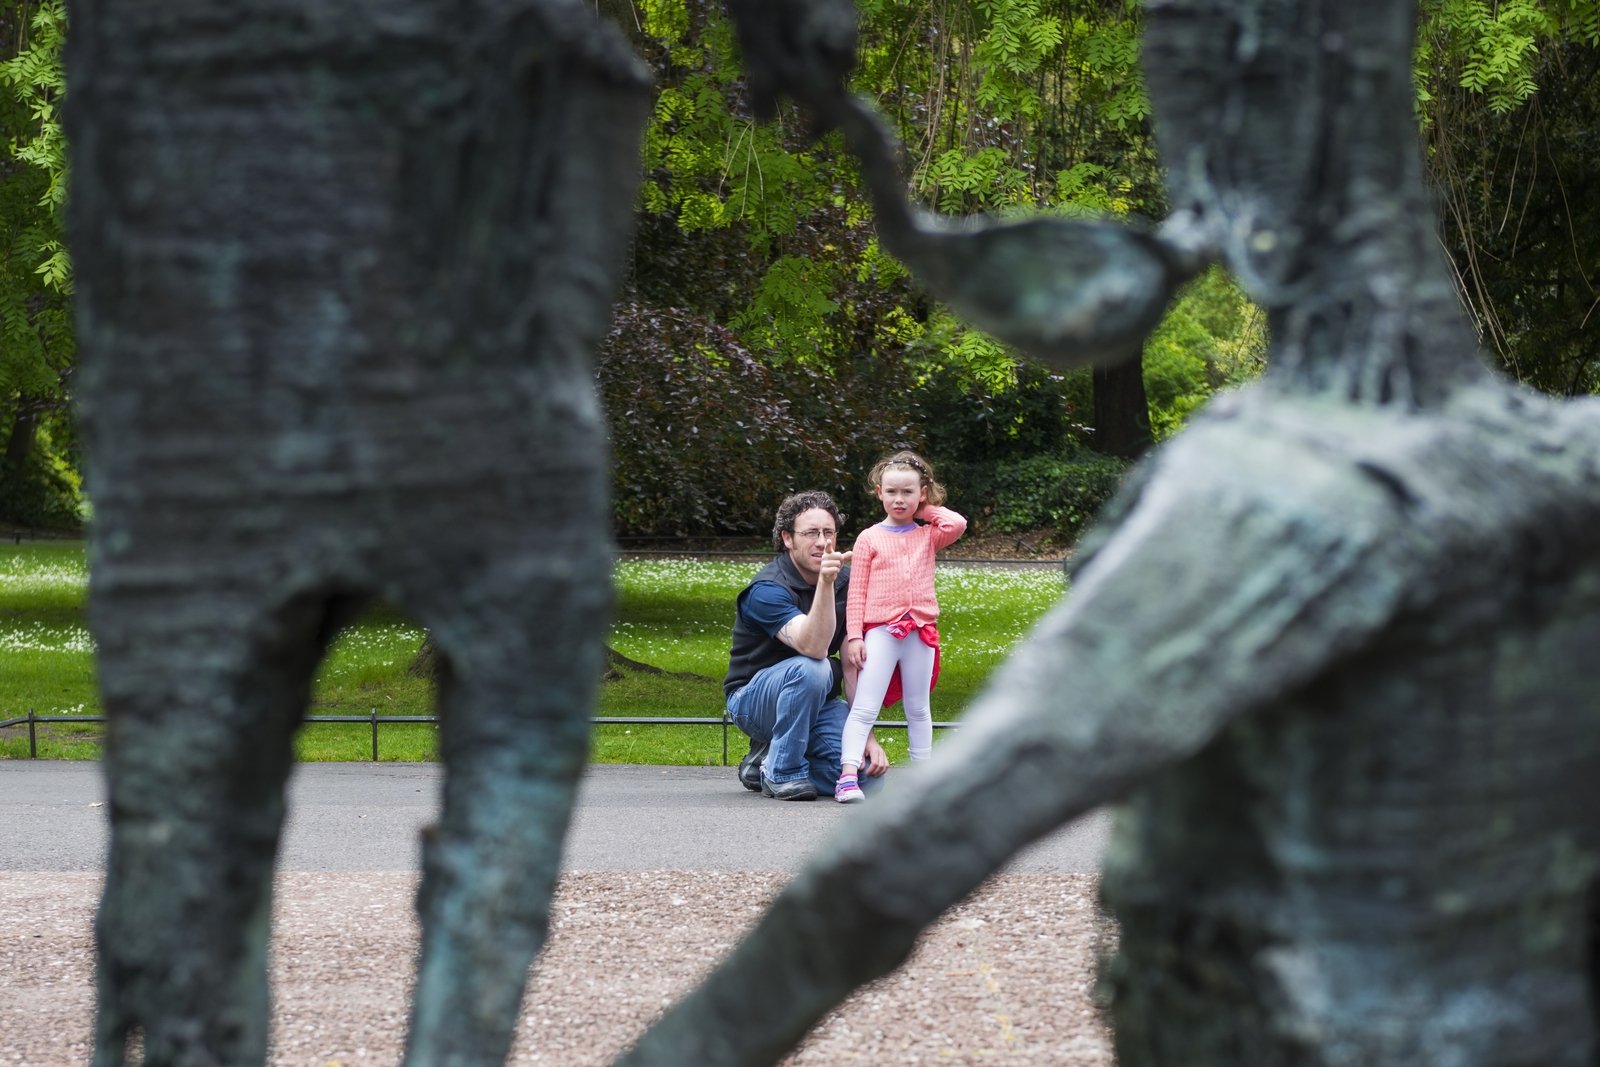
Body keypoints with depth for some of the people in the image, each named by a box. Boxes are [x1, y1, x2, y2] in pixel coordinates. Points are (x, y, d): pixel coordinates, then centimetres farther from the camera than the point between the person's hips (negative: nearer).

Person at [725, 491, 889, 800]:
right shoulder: (767, 590, -21)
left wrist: (866, 735, -10)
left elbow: (854, 666, -2)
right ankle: (784, 771, -18)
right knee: (810, 669, -38)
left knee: (869, 775, -17)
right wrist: (824, 583, -49)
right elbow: (813, 647, -37)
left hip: (816, 701, 6)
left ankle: (767, 764, 8)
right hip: (753, 699, -6)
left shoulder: (845, 583, -1)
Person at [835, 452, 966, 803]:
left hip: (921, 630, 3)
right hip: (880, 630, -3)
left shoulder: (928, 535, 11)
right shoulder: (869, 539, 4)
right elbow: (857, 592, 2)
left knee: (918, 709, 13)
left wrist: (927, 510, 5)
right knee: (864, 707, -11)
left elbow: (957, 524, -11)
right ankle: (847, 775, -19)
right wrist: (854, 636, -6)